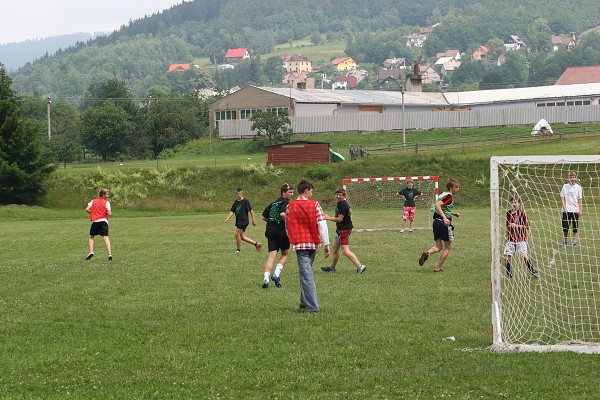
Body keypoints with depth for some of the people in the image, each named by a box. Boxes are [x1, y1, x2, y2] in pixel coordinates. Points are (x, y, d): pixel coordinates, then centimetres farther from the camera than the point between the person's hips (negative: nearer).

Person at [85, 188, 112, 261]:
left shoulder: (93, 201, 12)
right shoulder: (106, 202, 3)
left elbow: (87, 209, 2)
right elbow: (109, 213, -5)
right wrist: (109, 213, 19)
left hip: (95, 221, 2)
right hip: (103, 221, -2)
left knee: (91, 237, 18)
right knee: (105, 237, -9)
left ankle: (91, 252, 1)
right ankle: (110, 254, -19)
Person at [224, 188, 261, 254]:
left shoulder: (245, 201, -9)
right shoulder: (236, 202, 11)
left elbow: (251, 210, -8)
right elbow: (232, 211, 12)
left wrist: (253, 220, -10)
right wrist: (227, 218, -1)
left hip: (243, 221, -8)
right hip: (238, 221, 8)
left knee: (237, 234, -10)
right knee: (242, 236, 9)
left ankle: (238, 249, 5)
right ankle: (256, 244, 19)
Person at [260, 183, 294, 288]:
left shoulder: (273, 203, 17)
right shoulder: (285, 203, -6)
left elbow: (264, 217, 20)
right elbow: (283, 214, -26)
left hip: (270, 231, 5)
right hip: (282, 232, -5)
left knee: (271, 255, 0)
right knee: (285, 254, 14)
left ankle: (266, 278, -16)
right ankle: (276, 274, 0)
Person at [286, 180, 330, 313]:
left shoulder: (290, 206, 2)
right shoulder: (314, 204, -2)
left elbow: (287, 225, 10)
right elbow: (322, 224, -7)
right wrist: (326, 244, -5)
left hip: (300, 244, -2)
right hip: (314, 243, 2)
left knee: (306, 275, -5)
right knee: (306, 273, 18)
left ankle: (312, 306, -12)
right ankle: (305, 303, 24)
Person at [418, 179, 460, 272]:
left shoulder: (444, 195, 16)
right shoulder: (449, 196, -12)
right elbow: (437, 205, -27)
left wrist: (453, 214, 25)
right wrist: (445, 218, -34)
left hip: (436, 221, 8)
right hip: (444, 222, -8)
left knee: (438, 247, 11)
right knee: (447, 247, 7)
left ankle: (427, 253, -20)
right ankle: (438, 268, 6)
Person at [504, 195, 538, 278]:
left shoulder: (522, 213, -5)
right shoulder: (509, 213, 9)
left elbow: (527, 226, -8)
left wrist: (516, 225, -16)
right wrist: (507, 237, 19)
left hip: (521, 238, -5)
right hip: (511, 239, 5)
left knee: (524, 255, -19)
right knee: (507, 257, -2)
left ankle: (533, 271, -4)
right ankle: (509, 276, 10)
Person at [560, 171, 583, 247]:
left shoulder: (578, 187, 4)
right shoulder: (565, 186, 3)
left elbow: (580, 200, 6)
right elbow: (563, 198, 5)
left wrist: (580, 210, 0)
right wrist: (564, 207, -6)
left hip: (575, 210, 0)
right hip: (566, 210, 0)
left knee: (575, 227, 1)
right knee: (565, 227, -1)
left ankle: (575, 242, 7)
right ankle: (564, 242, 13)